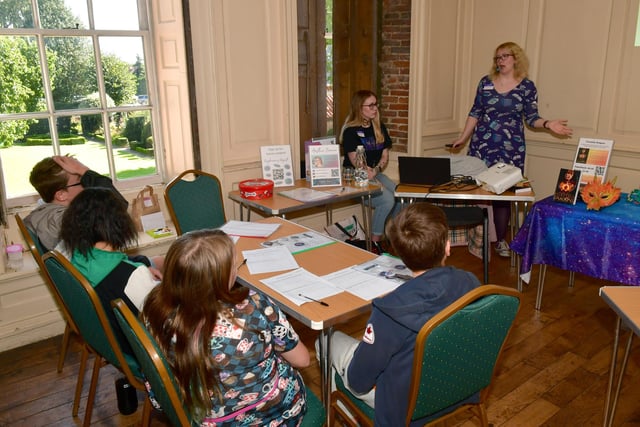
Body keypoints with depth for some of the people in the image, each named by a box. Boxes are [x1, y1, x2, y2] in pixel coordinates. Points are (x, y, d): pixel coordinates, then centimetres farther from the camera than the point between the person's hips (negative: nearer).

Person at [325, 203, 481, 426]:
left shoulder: (392, 309, -35)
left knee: (331, 339, 13)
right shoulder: (471, 283, -19)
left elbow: (359, 381, -21)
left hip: (406, 408, -5)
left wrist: (357, 382, 3)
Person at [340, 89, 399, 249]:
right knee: (387, 200, -27)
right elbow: (355, 161, -13)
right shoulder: (351, 131, -7)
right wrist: (372, 178, -23)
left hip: (376, 174, 6)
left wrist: (376, 170, -12)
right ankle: (374, 242, -14)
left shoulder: (380, 128, 13)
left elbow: (385, 155, 9)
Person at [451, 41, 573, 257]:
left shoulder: (527, 86, 2)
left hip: (510, 148, -1)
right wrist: (463, 137, 9)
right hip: (481, 145, 2)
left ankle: (501, 241, 10)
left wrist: (547, 124, -16)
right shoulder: (486, 82, 6)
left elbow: (531, 118, 3)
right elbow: (475, 112, 11)